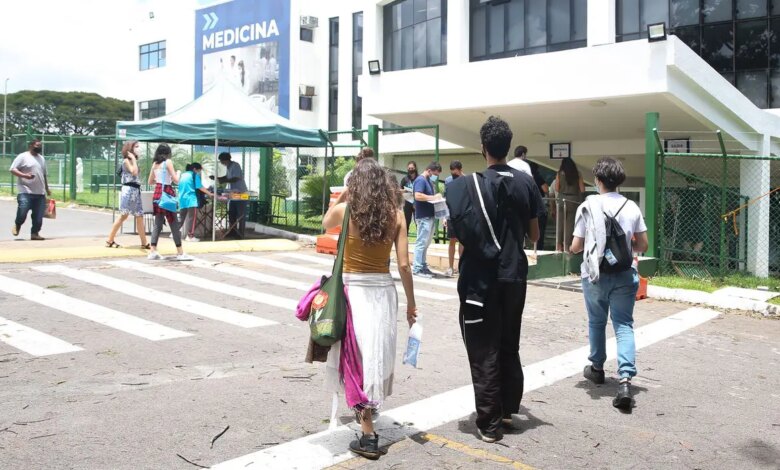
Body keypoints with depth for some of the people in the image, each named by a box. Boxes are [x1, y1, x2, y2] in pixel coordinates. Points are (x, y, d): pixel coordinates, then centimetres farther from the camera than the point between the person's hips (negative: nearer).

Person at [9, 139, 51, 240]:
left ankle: (34, 233, 14)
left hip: (40, 194, 6)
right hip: (25, 192, -5)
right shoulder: (23, 157, -1)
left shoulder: (41, 158, 19)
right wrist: (24, 175, -21)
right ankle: (17, 225, 17)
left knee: (38, 217, 2)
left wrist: (47, 188, 26)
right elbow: (12, 169, -7)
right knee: (22, 212, -13)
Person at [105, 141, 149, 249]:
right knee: (123, 216, -8)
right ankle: (110, 240, -1)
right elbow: (134, 172, -21)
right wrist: (133, 158, -14)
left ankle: (144, 243, 6)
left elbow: (136, 175, 15)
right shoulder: (126, 160, -4)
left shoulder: (133, 160, 20)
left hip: (136, 190, 9)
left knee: (140, 217, 5)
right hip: (129, 190, -9)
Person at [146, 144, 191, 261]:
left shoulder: (155, 164, 12)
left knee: (157, 224, 9)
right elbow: (176, 180, -10)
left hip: (157, 193, 6)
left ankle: (153, 251, 5)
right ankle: (180, 252, 0)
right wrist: (177, 174, 9)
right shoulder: (168, 162, -6)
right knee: (174, 224, -2)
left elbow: (150, 181, 18)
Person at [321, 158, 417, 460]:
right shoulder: (396, 215, -2)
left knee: (356, 356, 3)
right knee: (377, 355, 18)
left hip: (352, 289, -2)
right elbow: (403, 265, -3)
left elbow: (325, 224, 19)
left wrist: (342, 197, 16)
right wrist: (411, 303, 4)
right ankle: (366, 408, 39)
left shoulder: (345, 210, -6)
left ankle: (368, 435, 0)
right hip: (384, 291, 2)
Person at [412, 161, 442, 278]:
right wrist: (433, 197, -20)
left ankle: (423, 266, 21)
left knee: (425, 243, 14)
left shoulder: (429, 180, 16)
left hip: (429, 216, 10)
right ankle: (417, 269, -3)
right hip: (423, 217, -10)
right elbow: (418, 196, -26)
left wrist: (435, 197, 5)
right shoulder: (420, 180, -13)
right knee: (421, 243, -7)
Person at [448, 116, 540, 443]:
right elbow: (534, 235, 8)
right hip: (514, 276, 5)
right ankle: (508, 410, 28)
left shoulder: (471, 184, -12)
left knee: (484, 351, 2)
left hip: (480, 279, -4)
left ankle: (489, 422, 6)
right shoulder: (526, 183, 2)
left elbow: (457, 233, -12)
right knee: (509, 346, 18)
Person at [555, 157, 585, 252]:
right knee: (570, 224, 5)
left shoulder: (559, 174, -1)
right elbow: (582, 190, 0)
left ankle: (559, 245, 10)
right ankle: (566, 246, 6)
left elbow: (557, 189, -1)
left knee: (560, 223, 9)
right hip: (574, 201, 0)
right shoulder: (577, 174, 0)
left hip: (562, 200, 0)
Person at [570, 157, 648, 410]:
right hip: (624, 275, 1)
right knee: (624, 325, 2)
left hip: (595, 275, -1)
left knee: (596, 322, 18)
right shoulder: (631, 207, -1)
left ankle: (597, 368, 35)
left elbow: (575, 247, -7)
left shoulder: (587, 207, -7)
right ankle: (625, 380, -12)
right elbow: (642, 246, 2)